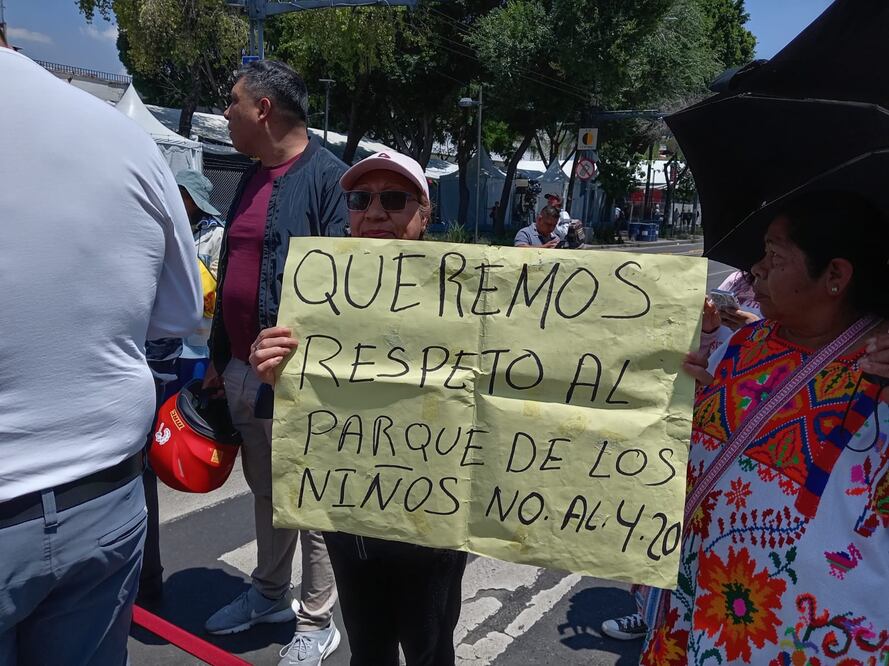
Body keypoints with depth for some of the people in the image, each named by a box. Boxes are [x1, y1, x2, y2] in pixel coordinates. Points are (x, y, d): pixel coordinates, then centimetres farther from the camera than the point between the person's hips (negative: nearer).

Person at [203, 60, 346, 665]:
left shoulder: (328, 177, -11)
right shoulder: (252, 178, 15)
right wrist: (219, 358, 19)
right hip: (243, 371, 8)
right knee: (265, 491, 20)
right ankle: (269, 594, 40)